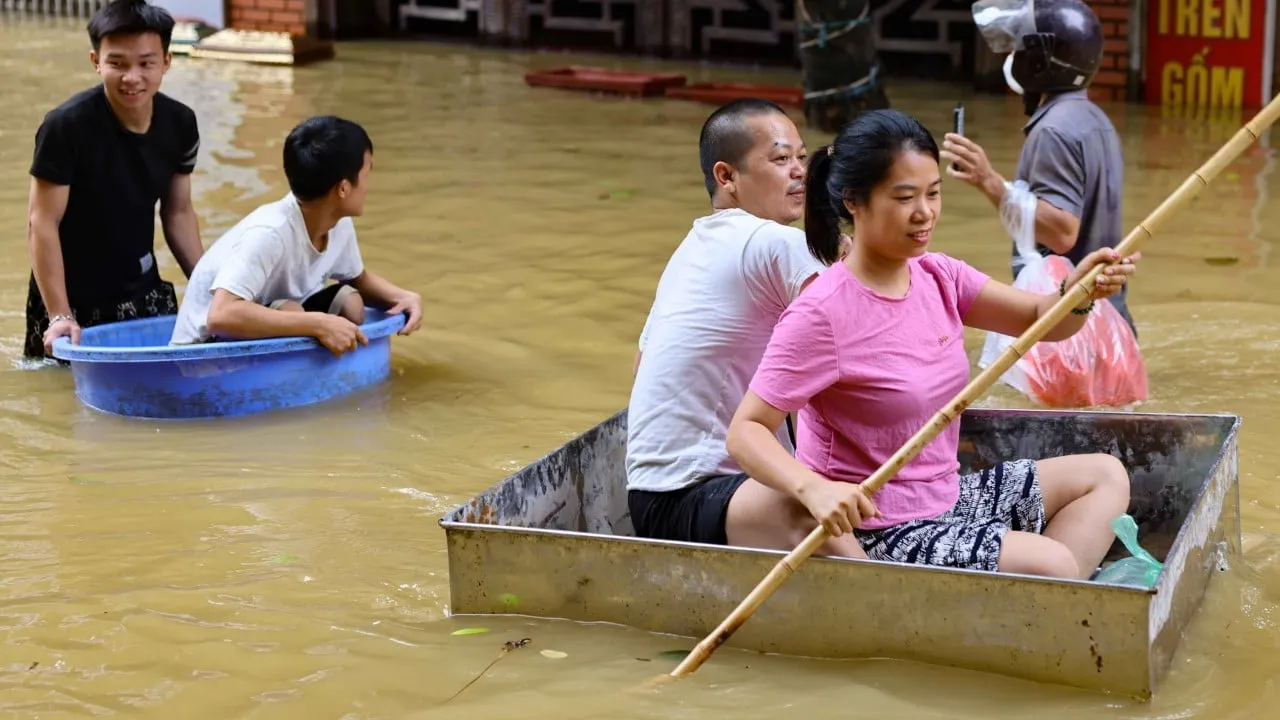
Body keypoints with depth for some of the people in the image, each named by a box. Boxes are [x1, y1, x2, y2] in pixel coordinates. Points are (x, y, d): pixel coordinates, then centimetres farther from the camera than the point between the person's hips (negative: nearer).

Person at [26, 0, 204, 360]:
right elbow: (42, 223, -19)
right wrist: (60, 315, -24)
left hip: (143, 292, 4)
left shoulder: (180, 124, -5)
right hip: (73, 299, -4)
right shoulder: (66, 126, -21)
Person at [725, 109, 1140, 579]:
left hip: (947, 498, 9)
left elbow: (1042, 322, -1)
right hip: (875, 530, -9)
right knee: (1052, 563, -24)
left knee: (1105, 477, 12)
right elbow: (745, 431, -23)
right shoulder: (821, 315, -21)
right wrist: (813, 488, -41)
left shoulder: (938, 278, 2)